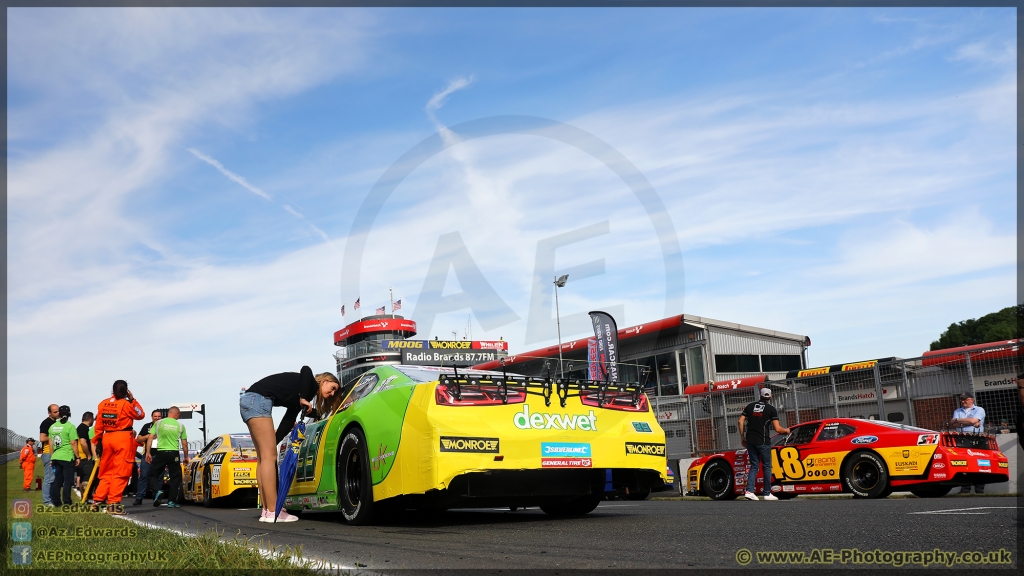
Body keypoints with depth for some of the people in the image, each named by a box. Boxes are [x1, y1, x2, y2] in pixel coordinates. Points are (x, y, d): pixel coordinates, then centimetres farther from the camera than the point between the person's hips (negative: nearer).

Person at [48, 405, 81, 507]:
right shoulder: (70, 426, -10)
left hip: (56, 457, 6)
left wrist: (52, 457, 19)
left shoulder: (53, 426, 8)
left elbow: (51, 443, 12)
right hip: (67, 457, -6)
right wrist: (77, 457, -5)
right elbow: (73, 443, -12)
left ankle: (56, 501, 14)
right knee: (68, 480, 0)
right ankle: (67, 502, 0)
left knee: (57, 480, 12)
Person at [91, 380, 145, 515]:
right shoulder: (126, 404, -8)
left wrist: (97, 440, 14)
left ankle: (98, 500, 15)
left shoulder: (103, 404, 7)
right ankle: (113, 504, -5)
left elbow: (98, 425, 8)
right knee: (120, 473, -3)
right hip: (123, 438, -6)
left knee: (106, 472, 15)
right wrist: (132, 400, 5)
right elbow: (141, 415, 5)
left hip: (107, 438, 6)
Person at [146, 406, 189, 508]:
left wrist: (148, 452, 2)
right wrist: (186, 457, 17)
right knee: (175, 477, 9)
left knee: (153, 474, 13)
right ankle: (171, 501, 5)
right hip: (174, 454, 0)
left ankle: (157, 490, -14)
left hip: (160, 453, 0)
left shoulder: (159, 423, 5)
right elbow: (184, 443, 7)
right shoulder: (180, 425, 5)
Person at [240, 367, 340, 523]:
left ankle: (266, 510, 11)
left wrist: (274, 441, 6)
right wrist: (303, 399, -17)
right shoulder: (312, 385, 0)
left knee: (263, 458, 9)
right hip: (258, 400, -10)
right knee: (269, 456, -10)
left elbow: (288, 421, 16)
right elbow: (306, 370, -24)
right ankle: (273, 512, -10)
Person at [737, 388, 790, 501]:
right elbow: (777, 429, -6)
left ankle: (749, 491, -4)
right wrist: (786, 430, 14)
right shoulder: (771, 409, -1)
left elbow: (741, 421, 4)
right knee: (767, 466, 8)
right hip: (763, 441, -4)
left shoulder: (750, 406, 10)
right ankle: (767, 494, 10)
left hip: (750, 441, 4)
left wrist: (742, 436, 12)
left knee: (754, 466, 10)